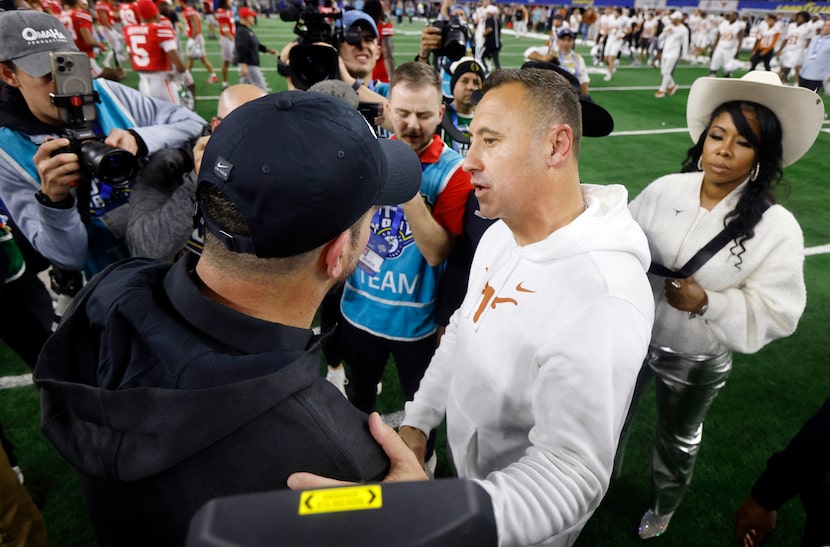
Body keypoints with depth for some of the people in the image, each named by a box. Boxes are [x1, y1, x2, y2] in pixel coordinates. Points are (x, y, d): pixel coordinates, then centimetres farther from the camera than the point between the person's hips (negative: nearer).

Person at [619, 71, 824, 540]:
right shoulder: (664, 190, -12)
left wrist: (707, 302, -30)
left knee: (678, 440, 26)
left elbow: (775, 314, -17)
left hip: (697, 363, -2)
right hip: (632, 338, 2)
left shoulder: (777, 228, -19)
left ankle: (663, 509, 57)